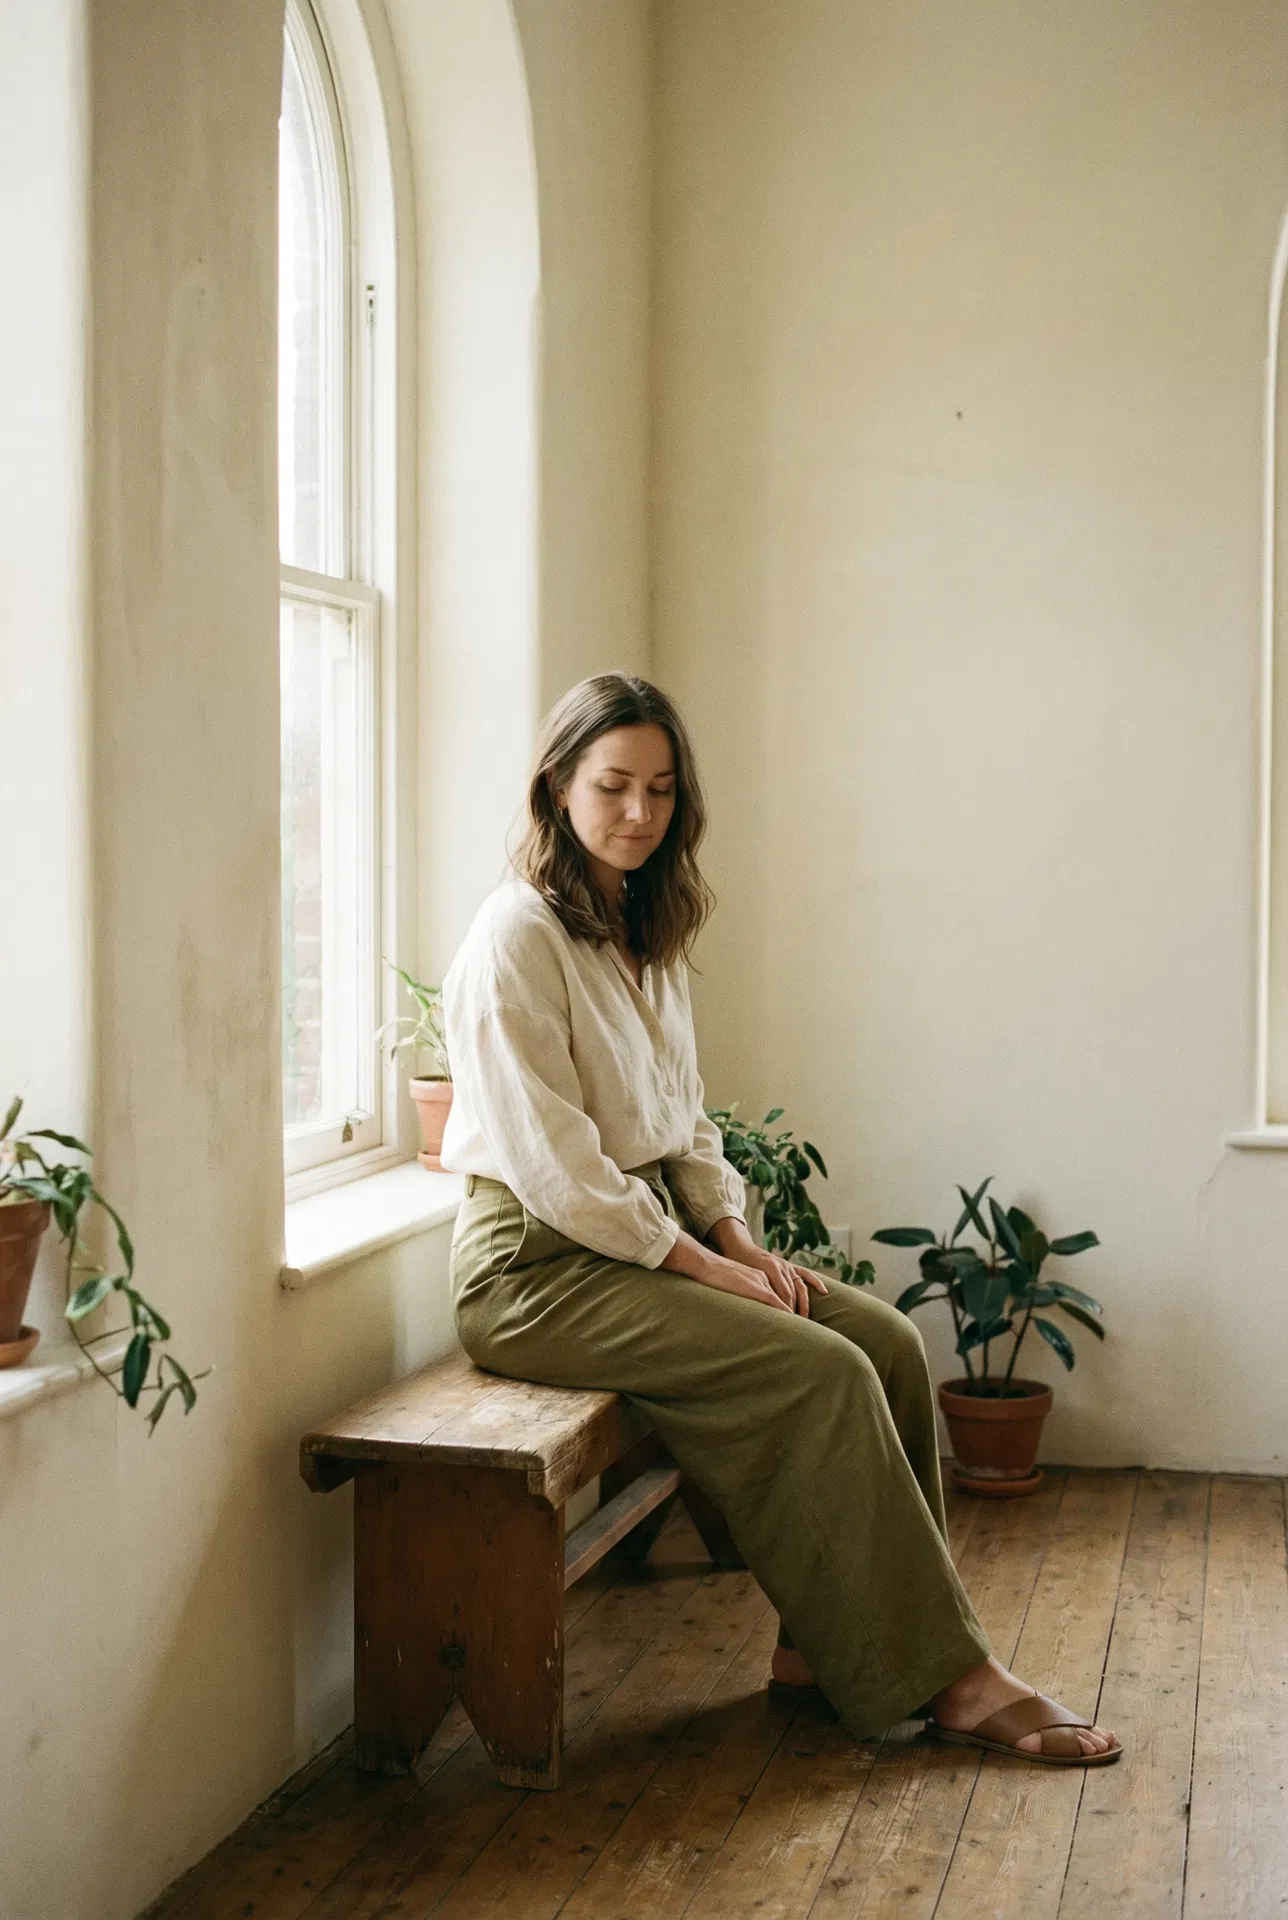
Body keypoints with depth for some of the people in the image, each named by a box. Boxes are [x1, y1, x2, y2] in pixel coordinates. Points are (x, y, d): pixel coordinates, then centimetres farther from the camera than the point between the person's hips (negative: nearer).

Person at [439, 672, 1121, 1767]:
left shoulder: (647, 936, 14)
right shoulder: (517, 940, -14)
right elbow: (554, 1168, -19)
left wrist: (738, 1238, 3)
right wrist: (705, 1267, -16)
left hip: (652, 1235, 9)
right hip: (540, 1267, -8)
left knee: (888, 1339, -9)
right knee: (821, 1371, -21)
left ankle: (833, 1637, -3)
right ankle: (938, 1676, -11)